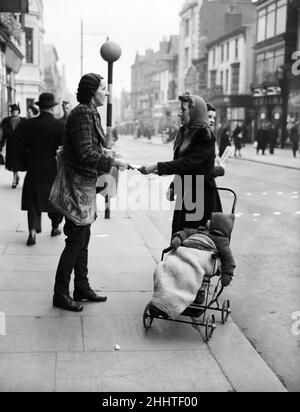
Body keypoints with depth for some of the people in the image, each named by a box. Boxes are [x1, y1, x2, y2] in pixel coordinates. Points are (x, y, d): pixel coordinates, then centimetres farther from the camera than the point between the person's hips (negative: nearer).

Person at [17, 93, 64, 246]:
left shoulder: (27, 124, -3)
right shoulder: (59, 125, -11)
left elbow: (21, 149, -2)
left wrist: (29, 162, 11)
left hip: (34, 170, 2)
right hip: (54, 170, -1)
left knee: (33, 201, 9)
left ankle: (33, 231, -5)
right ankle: (55, 228, 31)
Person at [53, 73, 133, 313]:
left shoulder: (90, 113, 15)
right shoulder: (83, 113, -16)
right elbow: (85, 154, -22)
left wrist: (106, 156, 6)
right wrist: (113, 162, -15)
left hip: (86, 183, 10)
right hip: (79, 183, -10)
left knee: (83, 238, 15)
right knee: (76, 240, -4)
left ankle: (82, 288, 26)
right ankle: (60, 294, 7)